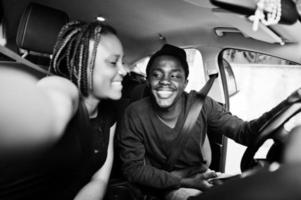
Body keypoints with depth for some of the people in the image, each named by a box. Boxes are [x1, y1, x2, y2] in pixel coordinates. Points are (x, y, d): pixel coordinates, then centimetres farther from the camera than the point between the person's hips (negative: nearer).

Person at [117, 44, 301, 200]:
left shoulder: (201, 104, -11)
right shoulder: (135, 114, -18)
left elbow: (244, 132, -14)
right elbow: (134, 169, -14)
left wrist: (286, 105, -31)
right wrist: (186, 182, -21)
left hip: (202, 176, 3)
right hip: (166, 185, -3)